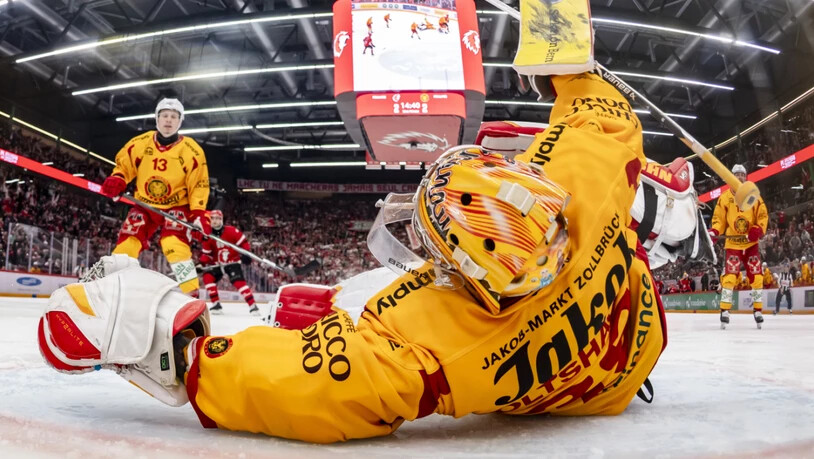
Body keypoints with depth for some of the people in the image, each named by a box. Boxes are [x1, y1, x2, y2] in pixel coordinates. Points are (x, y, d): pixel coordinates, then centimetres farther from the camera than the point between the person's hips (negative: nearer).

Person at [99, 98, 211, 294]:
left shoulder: (192, 151, -11)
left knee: (174, 244, -25)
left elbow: (199, 184, -7)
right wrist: (116, 180, -14)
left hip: (176, 207, -3)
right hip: (144, 205, 3)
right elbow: (123, 164, 8)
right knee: (126, 245, -9)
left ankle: (192, 296, -21)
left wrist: (198, 212, -17)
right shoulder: (139, 143, -4)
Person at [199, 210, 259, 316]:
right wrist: (203, 263, -14)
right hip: (217, 264, 5)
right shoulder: (208, 236, -3)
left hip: (233, 262, -4)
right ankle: (216, 304, -7)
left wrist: (245, 254, -19)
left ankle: (253, 306, -21)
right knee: (207, 277, -16)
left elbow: (243, 242, -8)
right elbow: (206, 253, 2)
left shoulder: (231, 230, -14)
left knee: (239, 282, -22)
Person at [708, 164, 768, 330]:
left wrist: (758, 229, -13)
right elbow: (719, 218, 2)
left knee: (756, 276, 1)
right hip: (732, 244, -2)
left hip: (751, 243, 2)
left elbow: (763, 215, 4)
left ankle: (758, 310, 13)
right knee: (729, 277, -10)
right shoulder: (724, 197, 2)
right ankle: (725, 310, -5)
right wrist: (715, 231, -15)